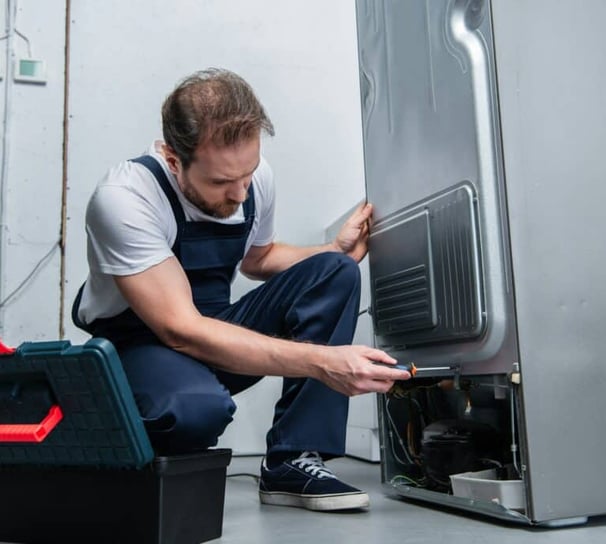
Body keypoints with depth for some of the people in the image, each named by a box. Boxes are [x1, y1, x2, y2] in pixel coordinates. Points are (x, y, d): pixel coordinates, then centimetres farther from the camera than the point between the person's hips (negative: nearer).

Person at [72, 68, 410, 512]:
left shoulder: (255, 178, -7)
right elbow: (182, 331, -31)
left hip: (213, 334, 6)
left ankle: (293, 463, -16)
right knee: (200, 407, -40)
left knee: (335, 273, -13)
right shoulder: (124, 198, -26)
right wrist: (322, 361, -36)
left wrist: (339, 250, -4)